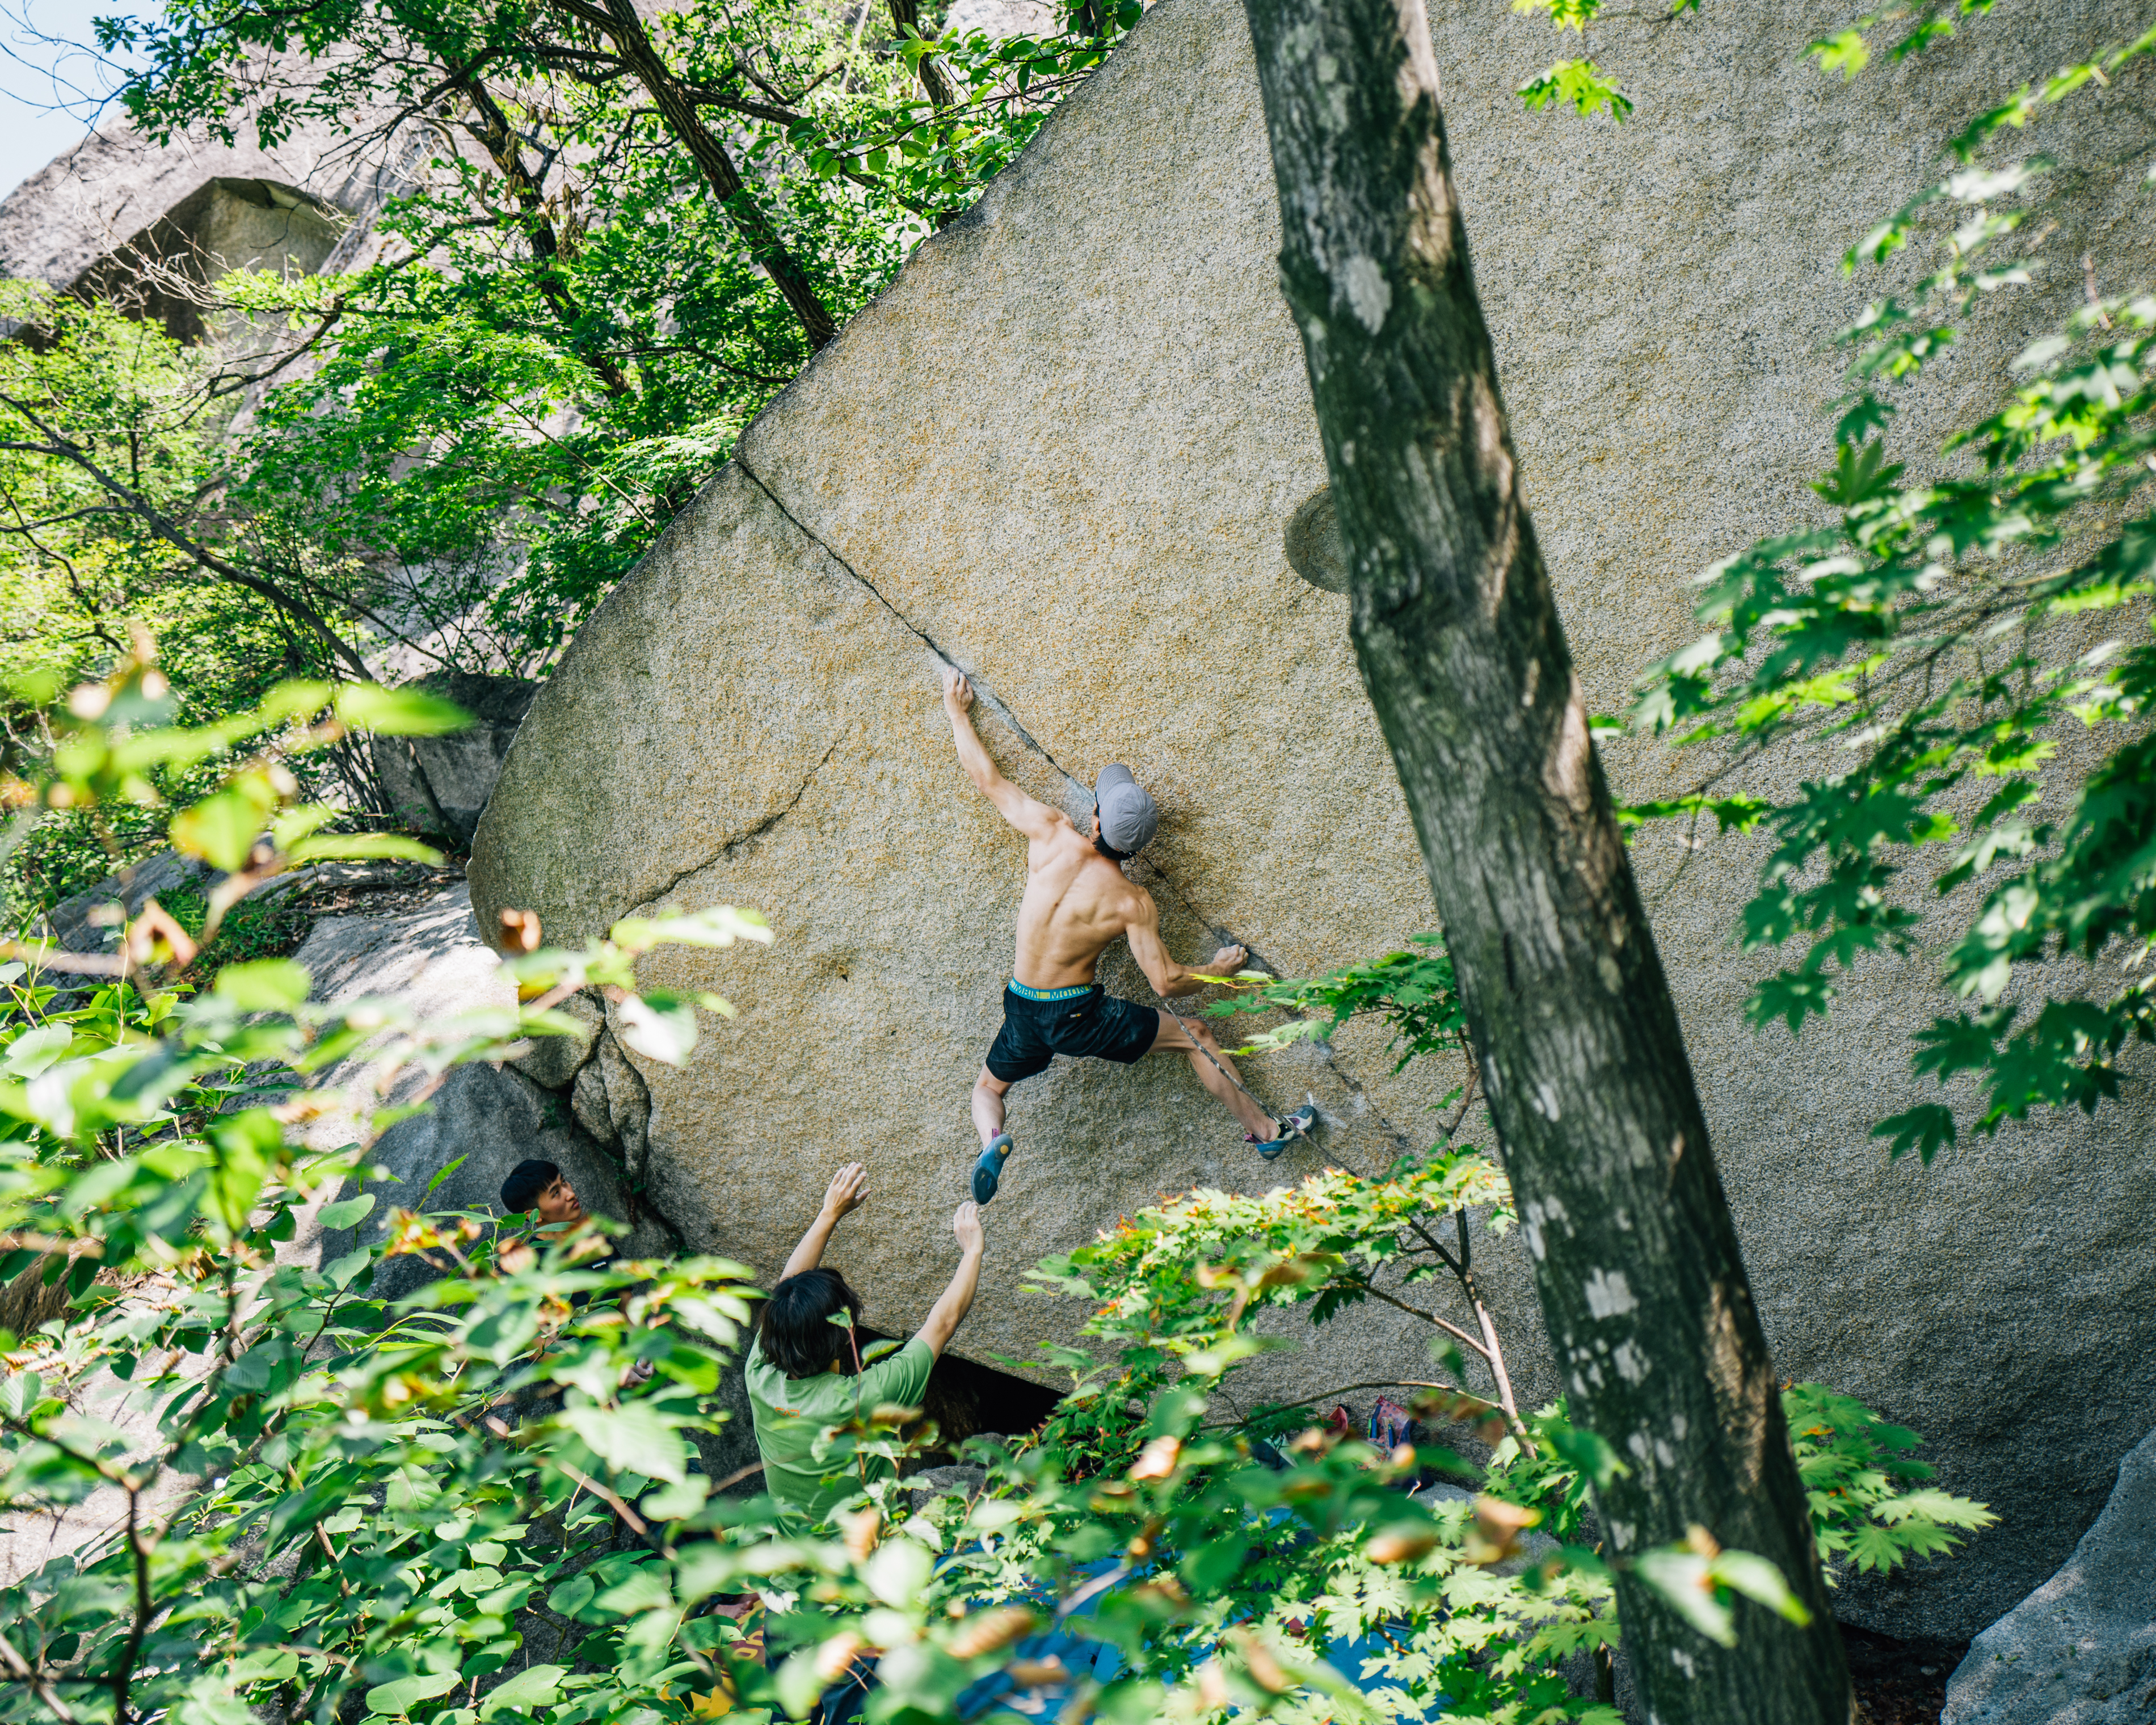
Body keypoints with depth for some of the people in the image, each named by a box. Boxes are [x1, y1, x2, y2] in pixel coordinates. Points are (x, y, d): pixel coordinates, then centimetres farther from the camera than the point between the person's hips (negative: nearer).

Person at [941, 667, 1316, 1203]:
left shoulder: (1051, 834, -11)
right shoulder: (1133, 903, -15)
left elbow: (987, 778, 0)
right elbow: (1166, 981, -11)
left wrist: (958, 714, 15)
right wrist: (1217, 970, 9)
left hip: (1023, 1013, 2)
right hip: (1082, 1016, -2)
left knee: (989, 1087, 28)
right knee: (1194, 1035, 16)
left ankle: (992, 1139, -7)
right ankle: (1263, 1130, 23)